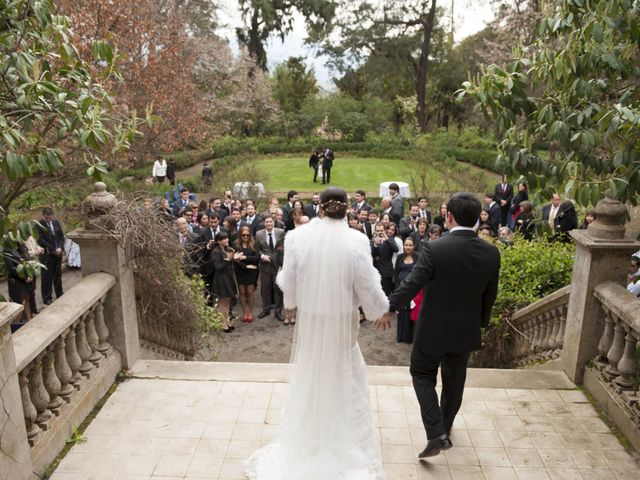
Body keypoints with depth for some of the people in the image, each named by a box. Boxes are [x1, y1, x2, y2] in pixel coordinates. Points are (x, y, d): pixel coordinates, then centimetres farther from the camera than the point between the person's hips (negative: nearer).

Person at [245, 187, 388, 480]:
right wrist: (381, 309, 8)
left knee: (308, 380, 22)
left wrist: (291, 301, 18)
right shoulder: (356, 240, -17)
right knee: (344, 383, 17)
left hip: (309, 321, 2)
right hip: (342, 323, -2)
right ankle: (345, 444, 31)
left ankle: (304, 443, 39)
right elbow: (367, 287, -11)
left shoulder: (298, 237, -13)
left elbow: (288, 283, -5)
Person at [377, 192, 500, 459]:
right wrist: (481, 323, 17)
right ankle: (445, 426, 42)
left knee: (422, 375, 15)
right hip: (466, 330, 4)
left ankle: (436, 433, 5)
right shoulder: (491, 253, -9)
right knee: (454, 380, 23)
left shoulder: (434, 249, -23)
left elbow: (411, 284, -20)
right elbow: (490, 296, 1)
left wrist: (390, 309, -5)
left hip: (433, 329, -4)